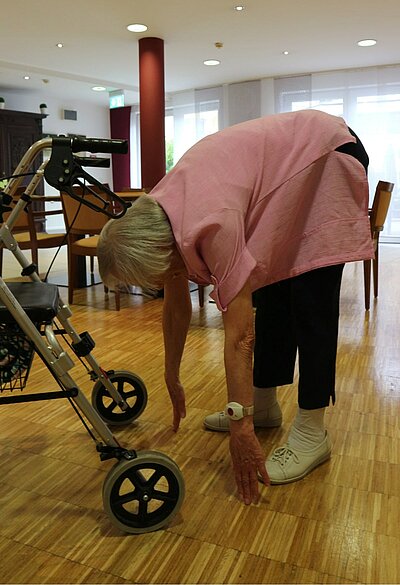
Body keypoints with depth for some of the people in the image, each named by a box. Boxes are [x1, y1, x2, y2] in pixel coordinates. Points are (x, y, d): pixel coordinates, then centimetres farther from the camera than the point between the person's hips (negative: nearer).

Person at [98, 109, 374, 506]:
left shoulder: (209, 223, -36)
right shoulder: (157, 219, -10)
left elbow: (238, 335, -33)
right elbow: (176, 307, 1)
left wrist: (240, 425, -26)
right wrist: (172, 380, 10)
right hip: (288, 170, 8)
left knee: (310, 303, -13)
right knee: (270, 294, 6)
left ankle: (311, 434, -3)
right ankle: (264, 405, 19)